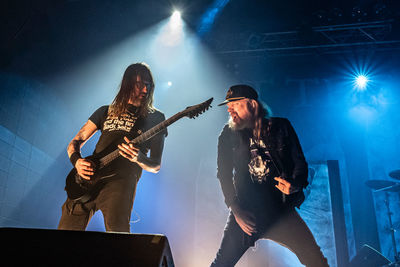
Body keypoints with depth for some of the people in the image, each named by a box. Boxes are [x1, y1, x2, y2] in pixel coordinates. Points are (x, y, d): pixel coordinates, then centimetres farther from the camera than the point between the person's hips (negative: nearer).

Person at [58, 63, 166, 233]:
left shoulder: (155, 118, 11)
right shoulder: (106, 111, 20)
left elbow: (156, 166, 8)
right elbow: (75, 142, 20)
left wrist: (138, 158, -14)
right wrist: (77, 161, -3)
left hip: (121, 180, -3)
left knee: (116, 229, -24)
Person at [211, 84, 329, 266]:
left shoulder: (280, 127, 3)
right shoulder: (228, 136, 4)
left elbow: (300, 162, 5)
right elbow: (224, 175, 3)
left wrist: (295, 184, -16)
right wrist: (235, 210, -6)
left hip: (281, 211, 0)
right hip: (246, 212, 1)